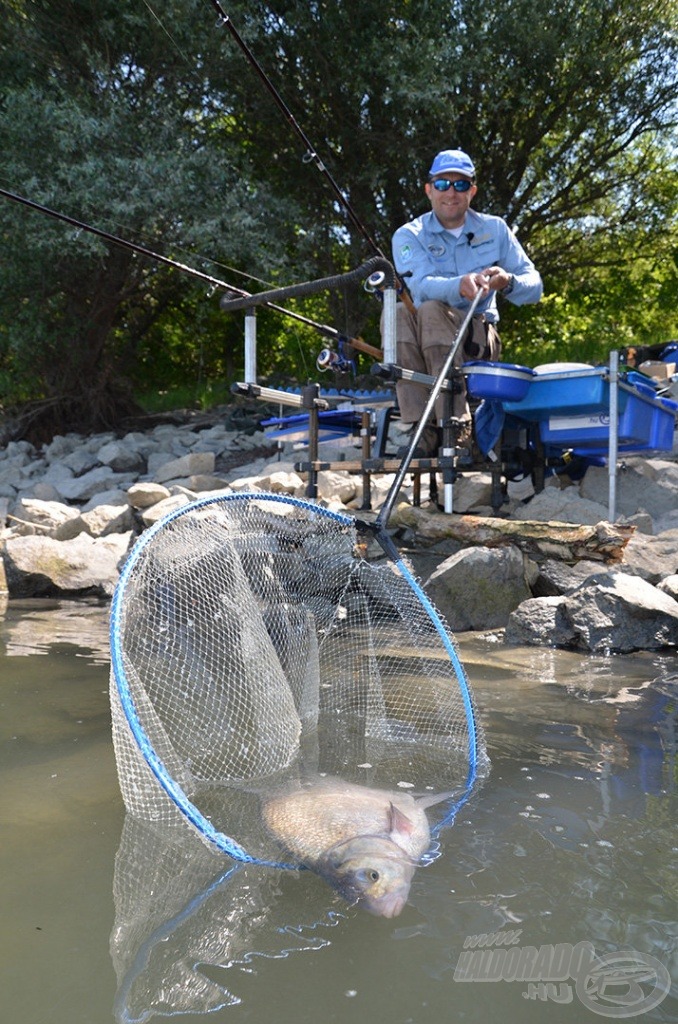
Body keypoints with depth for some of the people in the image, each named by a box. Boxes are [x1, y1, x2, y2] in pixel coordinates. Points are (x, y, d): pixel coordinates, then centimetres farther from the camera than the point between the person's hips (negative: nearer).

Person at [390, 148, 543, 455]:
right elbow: (420, 286, -19)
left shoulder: (495, 229, 7)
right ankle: (420, 431, -35)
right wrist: (460, 286, -40)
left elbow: (534, 286, 2)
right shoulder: (409, 236, 2)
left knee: (432, 311, -31)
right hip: (422, 347, 1)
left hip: (479, 338, 0)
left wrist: (508, 282, -21)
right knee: (400, 312, -31)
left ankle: (456, 428, -37)